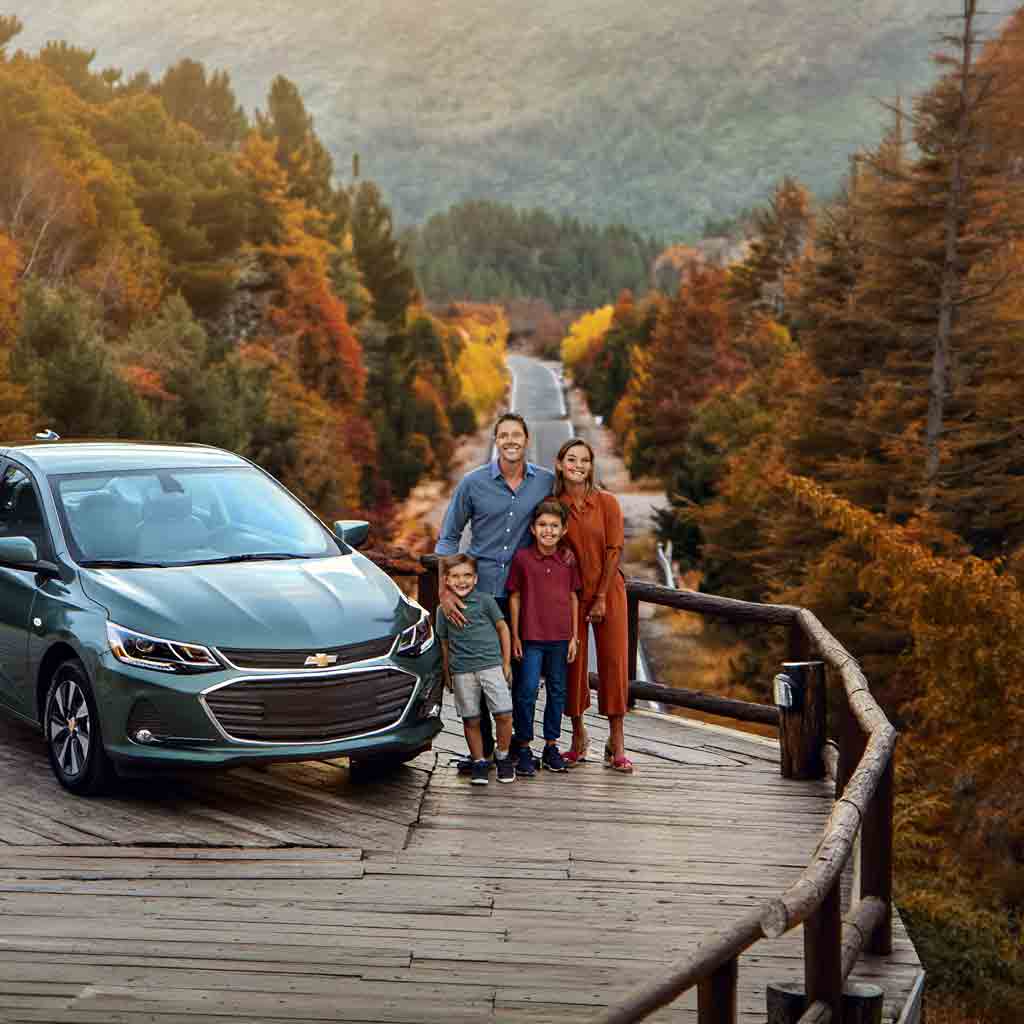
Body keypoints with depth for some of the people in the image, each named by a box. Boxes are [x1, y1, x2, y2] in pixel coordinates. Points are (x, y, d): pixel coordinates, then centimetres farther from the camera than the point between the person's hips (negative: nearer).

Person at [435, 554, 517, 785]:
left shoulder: (485, 601, 2)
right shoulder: (444, 610, 6)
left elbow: (503, 628, 8)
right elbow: (445, 644, 13)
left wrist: (506, 663, 6)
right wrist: (447, 675, 12)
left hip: (491, 665, -1)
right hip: (462, 671, 1)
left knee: (503, 714, -7)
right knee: (471, 720, 4)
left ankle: (503, 758, 12)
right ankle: (479, 762, 16)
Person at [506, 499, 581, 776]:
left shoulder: (568, 559, 2)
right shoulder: (522, 558, -4)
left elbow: (573, 597, 8)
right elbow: (515, 597, 1)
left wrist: (574, 636, 6)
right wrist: (515, 636, -1)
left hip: (560, 638, 3)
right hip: (531, 637, -3)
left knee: (557, 691, 10)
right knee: (527, 690, -5)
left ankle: (551, 745, 21)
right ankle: (523, 746, 7)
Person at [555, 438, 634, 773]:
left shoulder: (606, 502, -5)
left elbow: (614, 551, -6)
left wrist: (601, 597, -9)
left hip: (608, 591, -1)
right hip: (570, 593, 1)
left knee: (614, 663, -3)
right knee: (573, 665, 4)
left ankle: (617, 745, 2)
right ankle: (578, 738, 18)